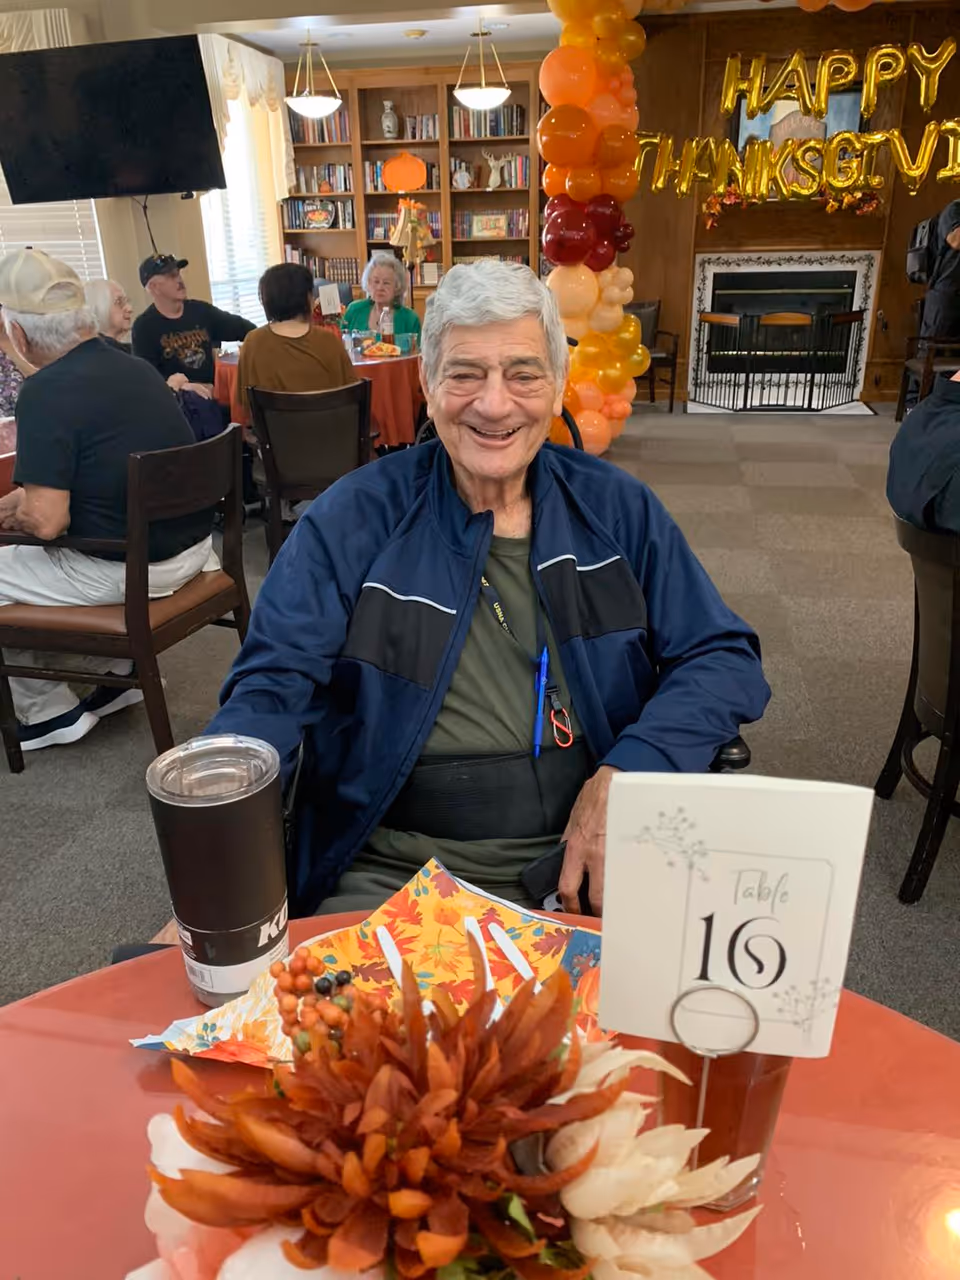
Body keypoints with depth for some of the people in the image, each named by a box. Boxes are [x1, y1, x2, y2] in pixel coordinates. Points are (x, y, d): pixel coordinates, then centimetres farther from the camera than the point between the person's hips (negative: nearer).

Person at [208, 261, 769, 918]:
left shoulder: (617, 508, 6)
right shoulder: (352, 518, 0)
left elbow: (725, 658, 4)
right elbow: (274, 686, -4)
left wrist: (626, 774, -15)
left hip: (596, 862, 2)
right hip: (391, 870, -1)